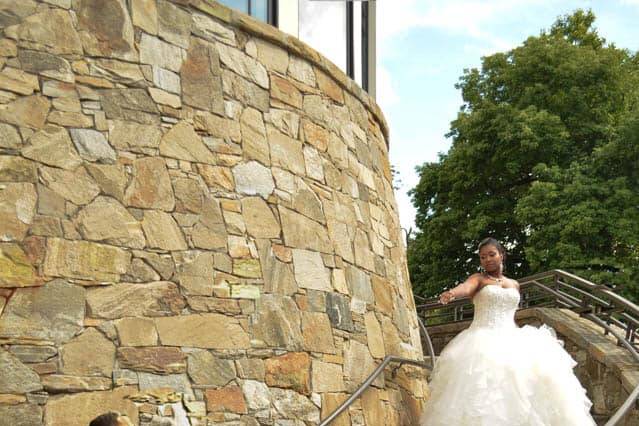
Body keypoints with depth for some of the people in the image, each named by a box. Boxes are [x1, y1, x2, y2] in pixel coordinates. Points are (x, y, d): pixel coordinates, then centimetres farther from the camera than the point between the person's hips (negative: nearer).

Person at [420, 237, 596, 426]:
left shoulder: (514, 285, 21)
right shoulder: (479, 279, 7)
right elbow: (466, 286, -17)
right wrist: (451, 293, -39)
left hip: (511, 340, 4)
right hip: (483, 342, -4)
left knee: (540, 371, -17)